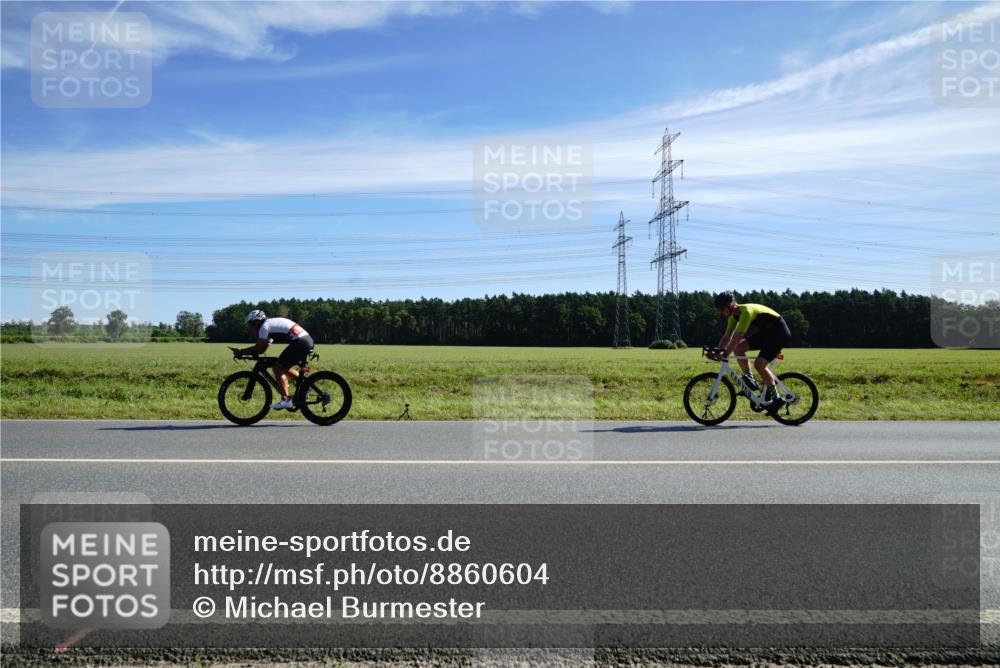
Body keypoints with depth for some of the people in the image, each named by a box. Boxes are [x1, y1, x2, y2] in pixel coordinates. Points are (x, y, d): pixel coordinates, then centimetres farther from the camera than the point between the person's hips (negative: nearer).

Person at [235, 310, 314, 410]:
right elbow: (261, 347, 25)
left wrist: (241, 352, 5)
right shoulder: (272, 324, 25)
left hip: (299, 343, -9)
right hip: (307, 340, 9)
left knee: (278, 369, -2)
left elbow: (259, 348, -5)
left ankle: (286, 400, -7)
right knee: (284, 368, 21)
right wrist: (243, 351, 19)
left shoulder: (265, 326, -2)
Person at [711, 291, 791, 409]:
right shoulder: (734, 315, -1)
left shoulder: (746, 311, -29)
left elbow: (738, 337, -34)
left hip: (780, 333, -9)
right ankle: (750, 380, 3)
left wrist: (725, 355, -34)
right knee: (738, 348, -7)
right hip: (766, 332, 9)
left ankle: (775, 397, -6)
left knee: (759, 364, -20)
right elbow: (727, 336, 3)